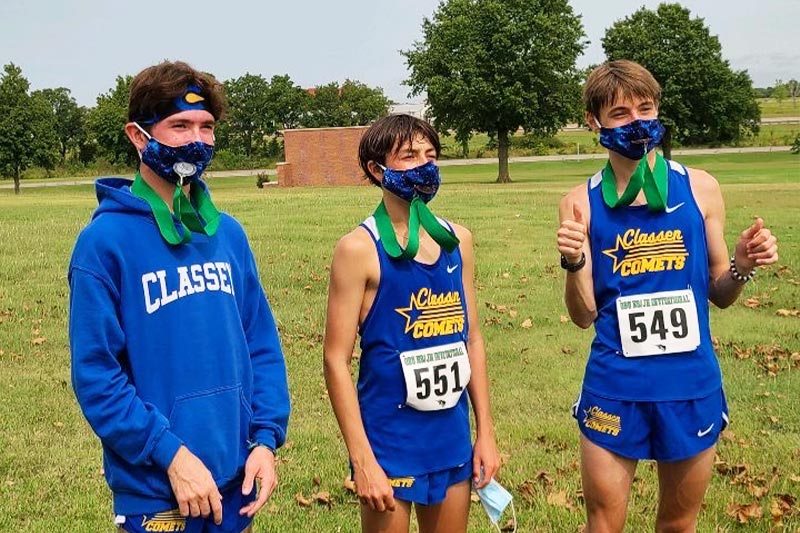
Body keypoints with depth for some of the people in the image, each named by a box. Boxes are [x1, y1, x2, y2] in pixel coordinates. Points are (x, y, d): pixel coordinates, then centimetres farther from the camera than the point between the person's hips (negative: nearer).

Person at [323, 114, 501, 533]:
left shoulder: (457, 240, 4)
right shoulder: (359, 248, -12)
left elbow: (471, 339, 11)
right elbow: (336, 360, -12)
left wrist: (485, 431, 9)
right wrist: (362, 460, -15)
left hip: (453, 436, 5)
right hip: (389, 441, -5)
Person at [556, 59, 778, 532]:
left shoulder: (700, 188, -1)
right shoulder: (582, 203, -4)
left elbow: (718, 294, 7)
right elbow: (584, 315, -2)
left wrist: (742, 266, -13)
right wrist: (573, 263, -19)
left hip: (693, 386, 1)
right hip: (615, 387, -1)